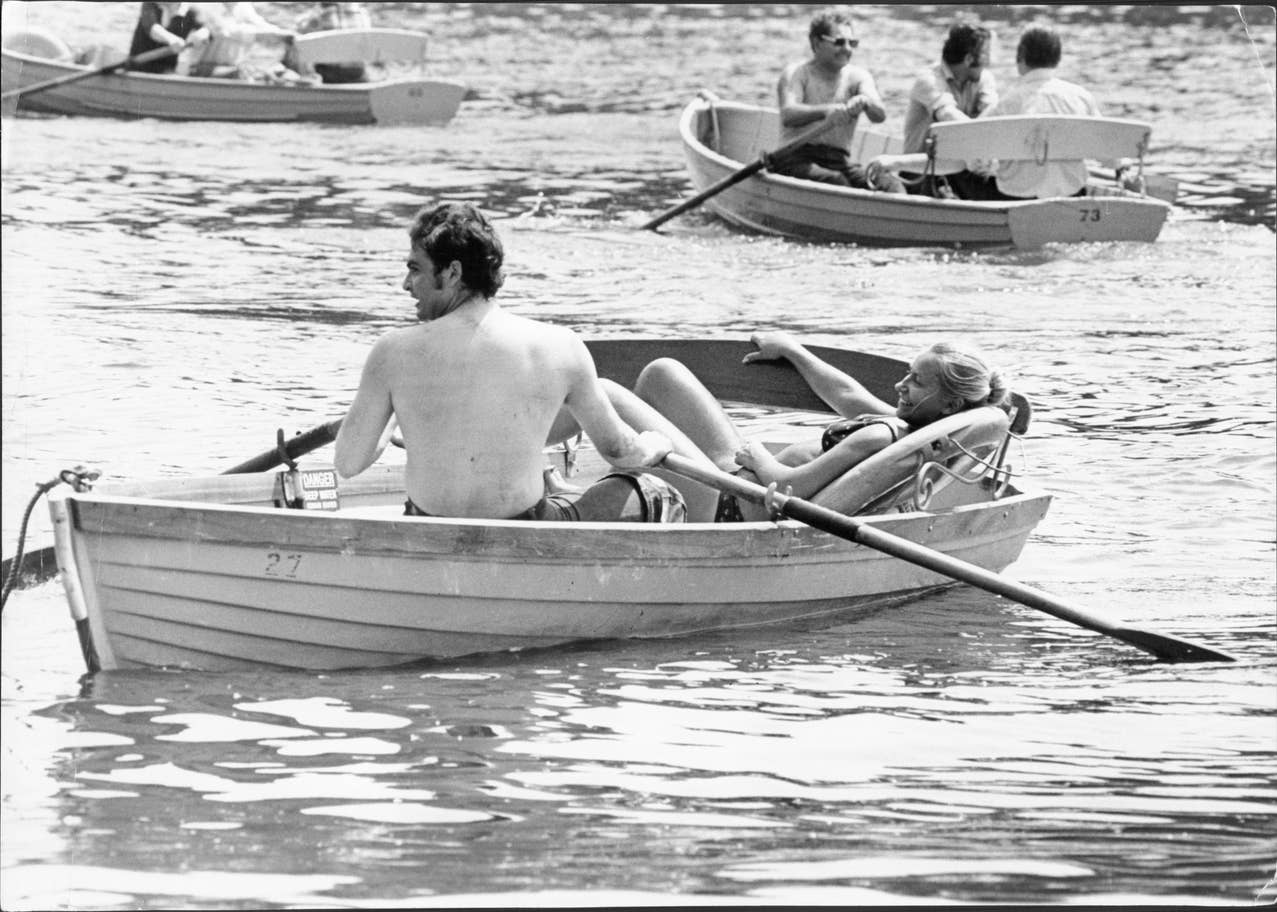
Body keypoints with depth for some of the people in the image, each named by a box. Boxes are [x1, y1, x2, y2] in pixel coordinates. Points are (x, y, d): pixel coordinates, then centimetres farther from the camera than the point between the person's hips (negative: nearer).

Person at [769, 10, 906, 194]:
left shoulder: (857, 76, 12)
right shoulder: (796, 74, 1)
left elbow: (880, 115, -7)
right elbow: (788, 116, -19)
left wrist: (865, 102, -32)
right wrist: (826, 111, -39)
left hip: (839, 160, 4)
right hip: (796, 160, -4)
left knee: (891, 184, -24)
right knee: (835, 181, -36)